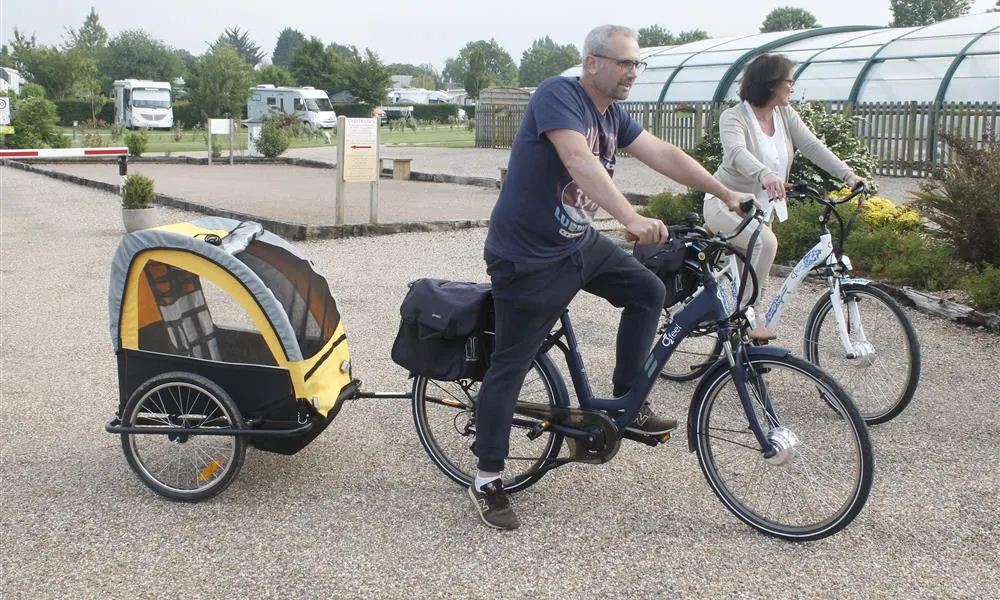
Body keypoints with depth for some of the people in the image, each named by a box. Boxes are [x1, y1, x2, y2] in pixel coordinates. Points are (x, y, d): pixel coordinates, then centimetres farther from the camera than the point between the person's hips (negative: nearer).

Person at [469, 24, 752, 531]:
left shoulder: (613, 115, 7)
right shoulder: (558, 95, -19)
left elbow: (663, 154, 4)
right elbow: (579, 161, -34)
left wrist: (727, 194, -2)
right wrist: (632, 219, -45)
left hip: (578, 243, 8)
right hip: (528, 256, -8)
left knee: (648, 291, 5)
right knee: (510, 365, -3)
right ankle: (486, 482, 9)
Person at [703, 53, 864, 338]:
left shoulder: (785, 114, 1)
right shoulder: (734, 117, -19)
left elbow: (812, 146, -6)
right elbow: (737, 152, -38)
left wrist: (847, 175, -19)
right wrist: (764, 175, -58)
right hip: (727, 204, -8)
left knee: (751, 272, 13)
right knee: (765, 241, -32)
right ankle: (751, 317, -23)